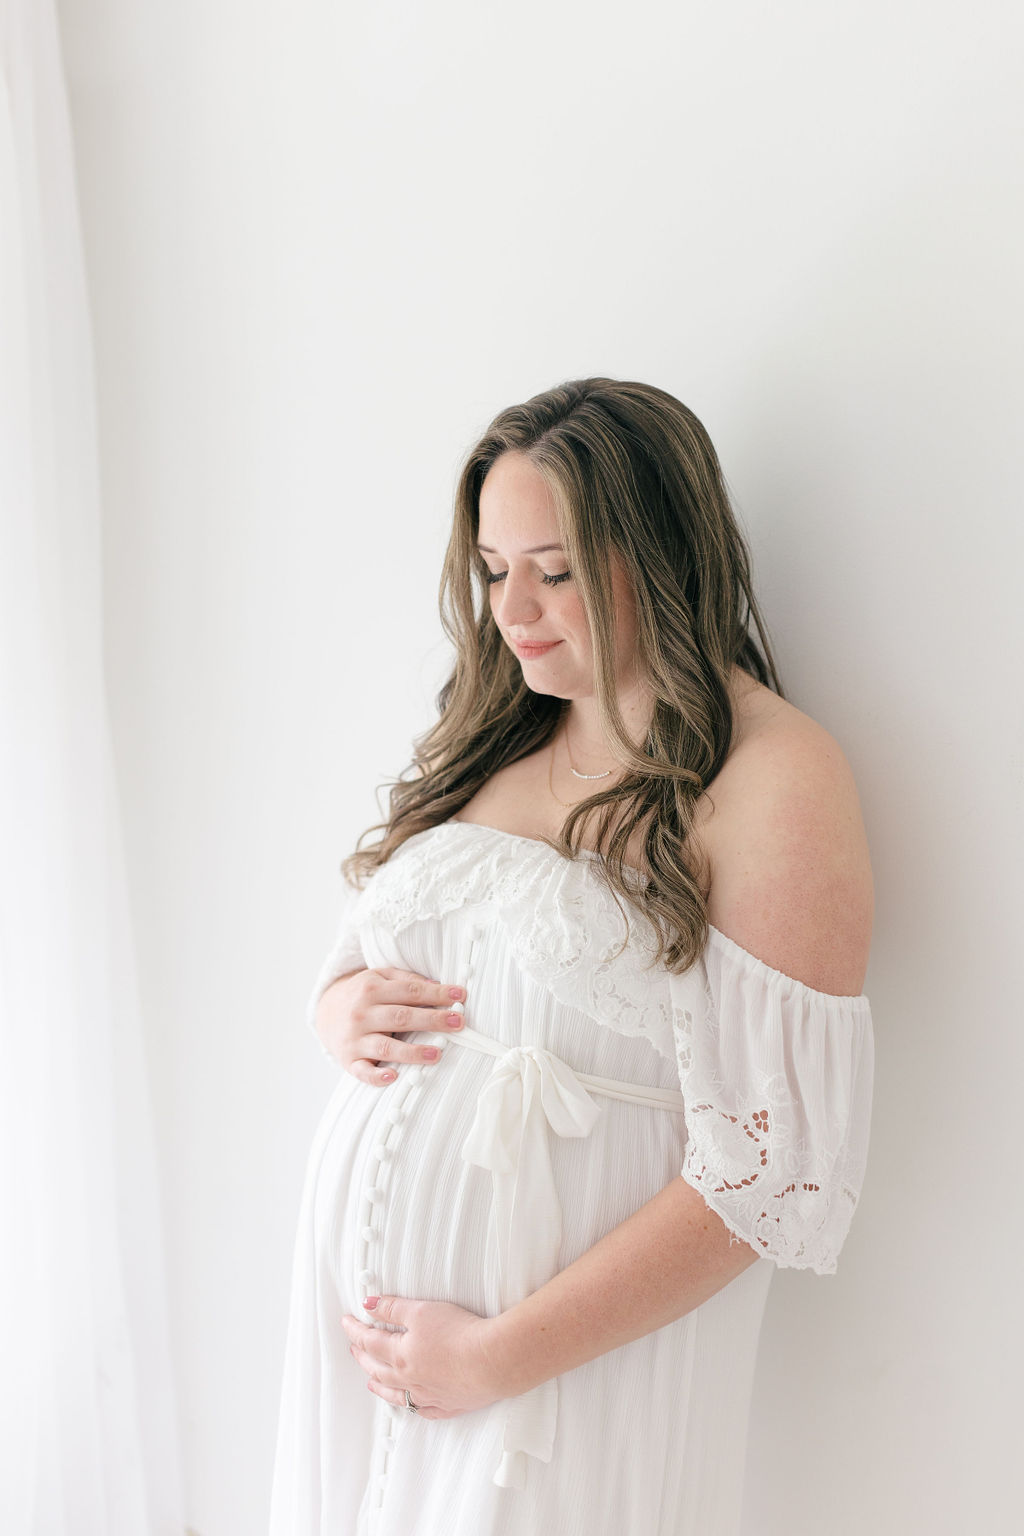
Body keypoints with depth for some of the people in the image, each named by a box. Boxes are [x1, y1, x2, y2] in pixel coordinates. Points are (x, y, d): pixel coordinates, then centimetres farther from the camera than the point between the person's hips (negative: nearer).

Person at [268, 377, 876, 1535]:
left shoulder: (775, 778, -16)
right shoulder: (488, 736, 5)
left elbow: (772, 1166, -19)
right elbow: (358, 951, 16)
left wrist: (499, 1355, -17)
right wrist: (341, 1009, -8)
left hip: (576, 1343, -5)